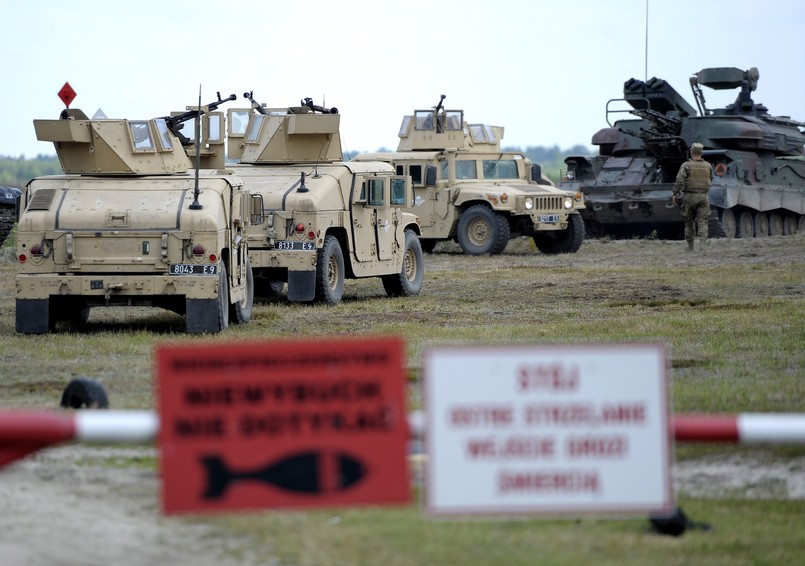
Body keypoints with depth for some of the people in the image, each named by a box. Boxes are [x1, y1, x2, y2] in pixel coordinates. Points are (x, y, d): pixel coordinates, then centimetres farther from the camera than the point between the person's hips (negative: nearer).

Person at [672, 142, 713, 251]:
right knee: (702, 222, 0)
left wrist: (675, 194, -9)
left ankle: (690, 246, 16)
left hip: (689, 197, -2)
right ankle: (702, 242, -21)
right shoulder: (708, 166, 3)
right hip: (703, 197, 2)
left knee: (689, 222, 11)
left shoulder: (686, 165, -9)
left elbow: (679, 181, -17)